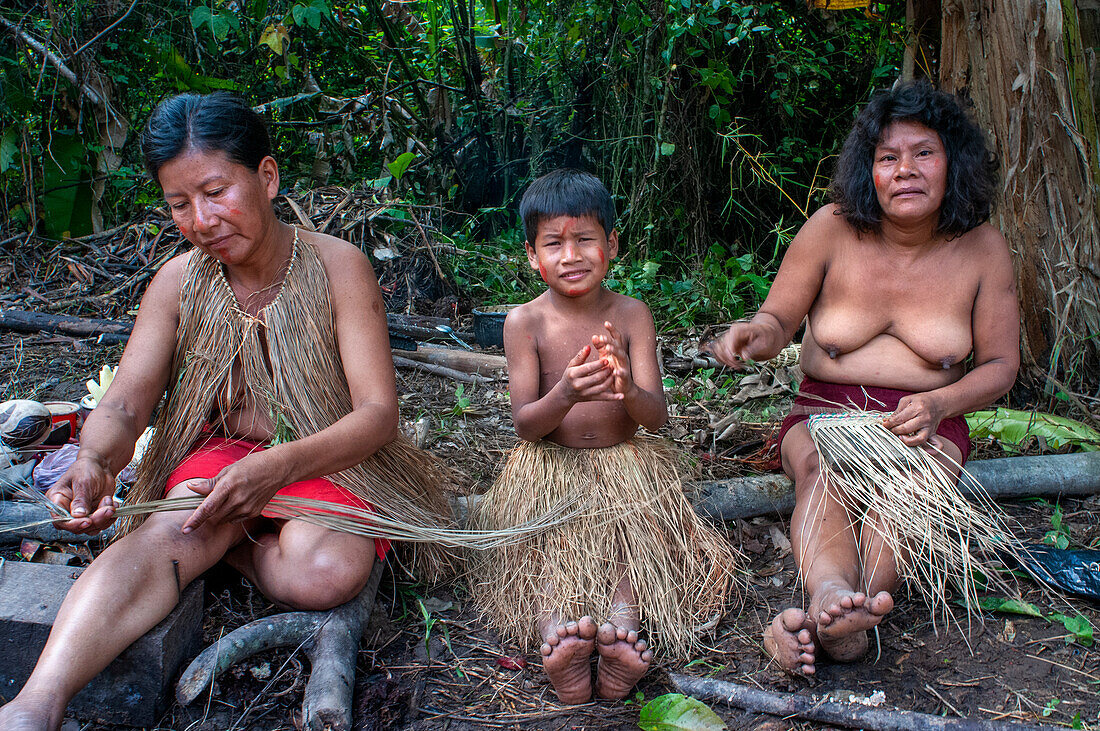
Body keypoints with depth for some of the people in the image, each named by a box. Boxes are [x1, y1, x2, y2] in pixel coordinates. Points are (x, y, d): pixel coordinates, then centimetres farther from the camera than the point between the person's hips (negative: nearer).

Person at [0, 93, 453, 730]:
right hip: (221, 455, 2)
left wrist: (279, 466, -37)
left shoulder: (338, 266, -12)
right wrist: (94, 461, -34)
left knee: (323, 574, -33)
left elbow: (378, 411, -18)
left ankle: (225, 543, -3)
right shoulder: (178, 282, -2)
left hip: (332, 461, -1)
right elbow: (123, 407, -7)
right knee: (164, 537, -33)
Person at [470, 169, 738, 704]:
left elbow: (656, 415, -10)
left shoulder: (631, 315, -5)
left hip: (624, 460, 1)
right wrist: (566, 393, -34)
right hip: (549, 467, 0)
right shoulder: (524, 322, -7)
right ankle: (555, 632, -47)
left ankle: (622, 626, -46)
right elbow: (524, 425, -11)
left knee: (642, 524, -28)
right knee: (550, 540, -28)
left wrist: (627, 390, -35)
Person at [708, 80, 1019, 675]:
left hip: (927, 423, 0)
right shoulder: (833, 229, -4)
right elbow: (778, 317, 2)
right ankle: (833, 597, -63)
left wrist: (939, 404, -16)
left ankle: (825, 622, -56)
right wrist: (756, 336, -25)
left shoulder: (982, 249, -1)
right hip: (824, 409, 0)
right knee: (819, 469, -35)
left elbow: (1000, 364, 5)